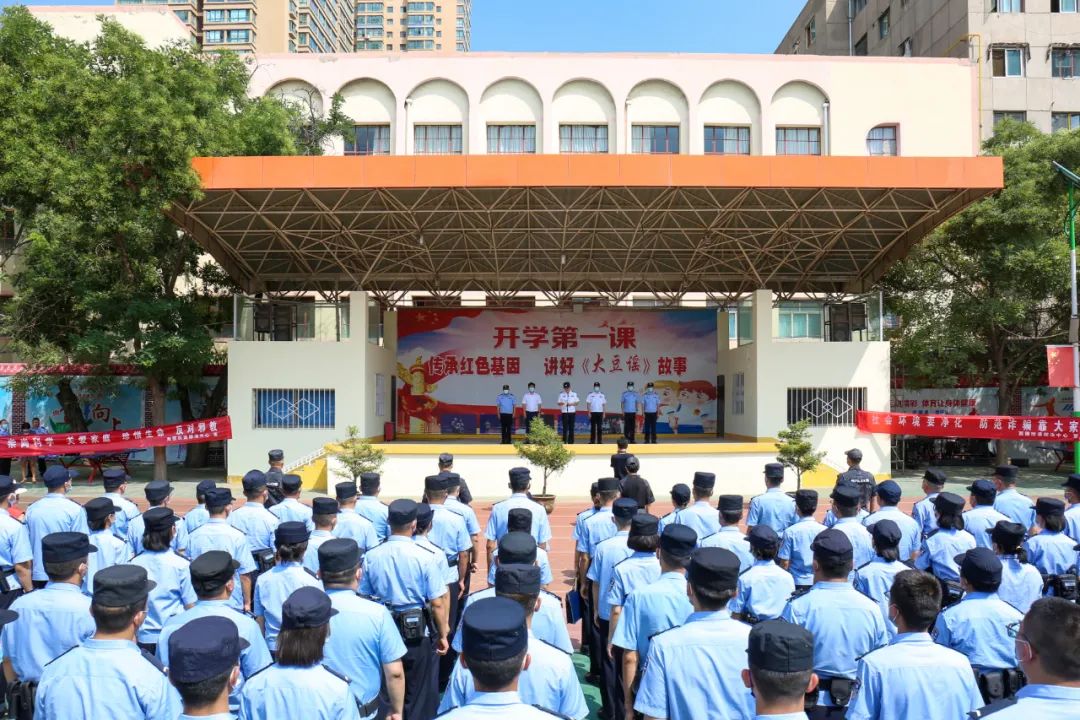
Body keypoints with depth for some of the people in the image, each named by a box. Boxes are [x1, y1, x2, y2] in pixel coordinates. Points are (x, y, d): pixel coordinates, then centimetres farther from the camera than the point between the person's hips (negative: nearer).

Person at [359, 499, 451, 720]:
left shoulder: (371, 556, -9)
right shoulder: (424, 556, -18)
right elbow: (437, 603, -15)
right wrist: (443, 635, 1)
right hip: (419, 633, -3)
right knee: (421, 694, 16)